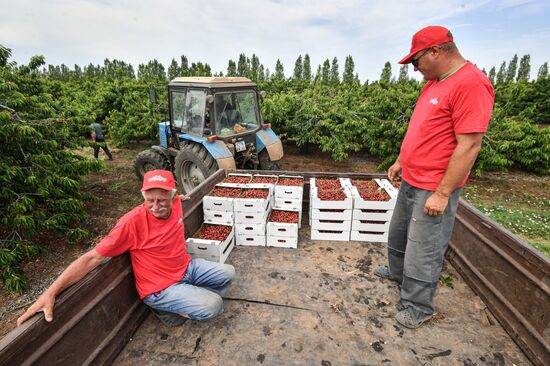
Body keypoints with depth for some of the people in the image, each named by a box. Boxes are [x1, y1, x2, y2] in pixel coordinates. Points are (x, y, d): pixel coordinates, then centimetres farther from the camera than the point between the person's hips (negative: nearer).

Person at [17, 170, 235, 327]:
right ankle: (165, 308, 6)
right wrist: (51, 292, -28)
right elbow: (93, 257, -24)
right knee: (213, 306, -18)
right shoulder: (133, 222, -29)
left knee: (228, 273, 12)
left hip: (187, 267, 7)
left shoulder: (175, 204, -11)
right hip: (161, 287, -7)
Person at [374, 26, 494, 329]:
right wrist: (400, 161, 19)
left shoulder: (470, 84, -19)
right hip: (410, 182, 9)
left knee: (424, 252, 4)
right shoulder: (434, 82, 11)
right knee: (399, 234, 24)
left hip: (434, 190, -9)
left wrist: (442, 194, -22)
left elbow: (469, 146, -23)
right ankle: (398, 272, 47)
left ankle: (419, 308, 24)